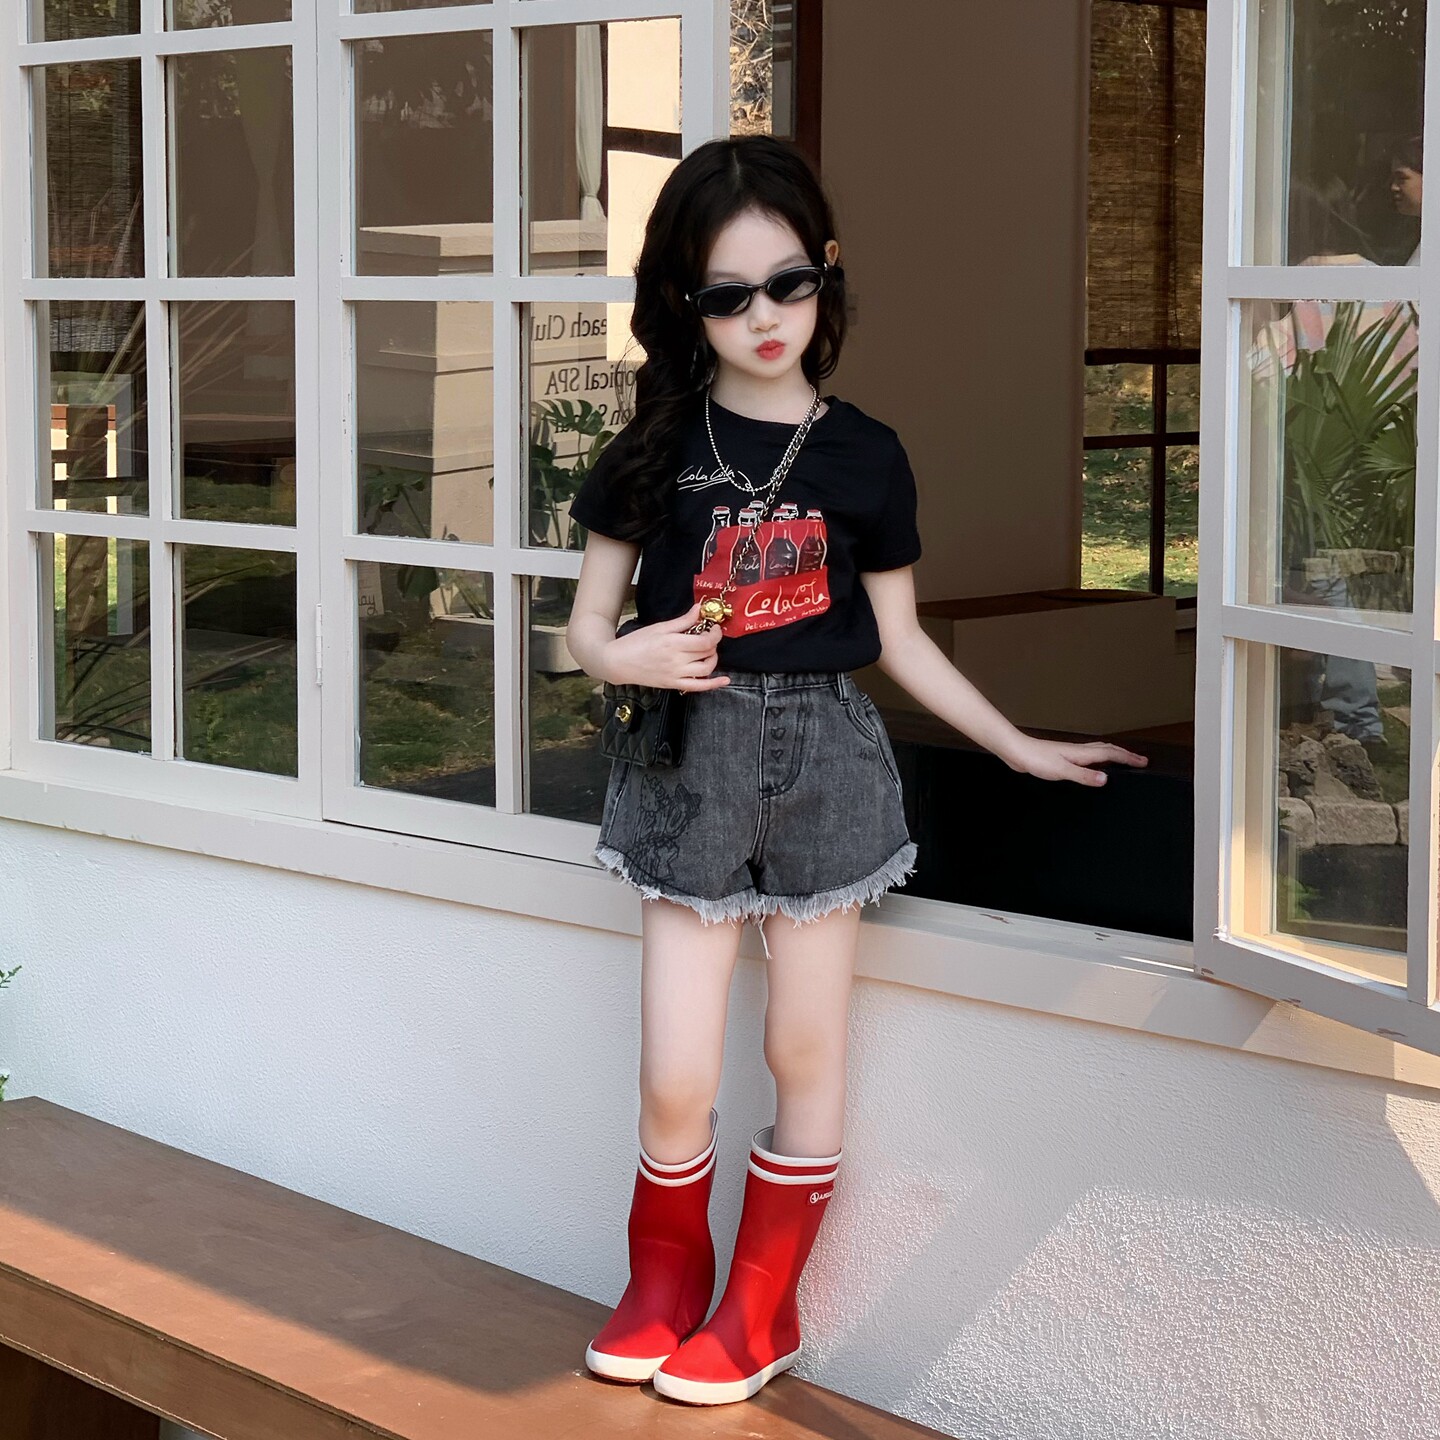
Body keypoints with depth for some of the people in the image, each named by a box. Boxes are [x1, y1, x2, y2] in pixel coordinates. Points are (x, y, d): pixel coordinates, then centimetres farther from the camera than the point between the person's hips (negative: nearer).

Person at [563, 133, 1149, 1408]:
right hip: (693, 761, 0)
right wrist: (626, 657, -18)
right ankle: (666, 1282, 25)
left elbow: (899, 638, 9)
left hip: (825, 760, 1)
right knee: (675, 1078, -1)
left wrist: (1023, 749, 8)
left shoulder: (864, 455, 2)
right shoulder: (655, 448, 0)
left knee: (806, 1055, 8)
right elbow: (589, 622, 5)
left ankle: (760, 1312, 23)